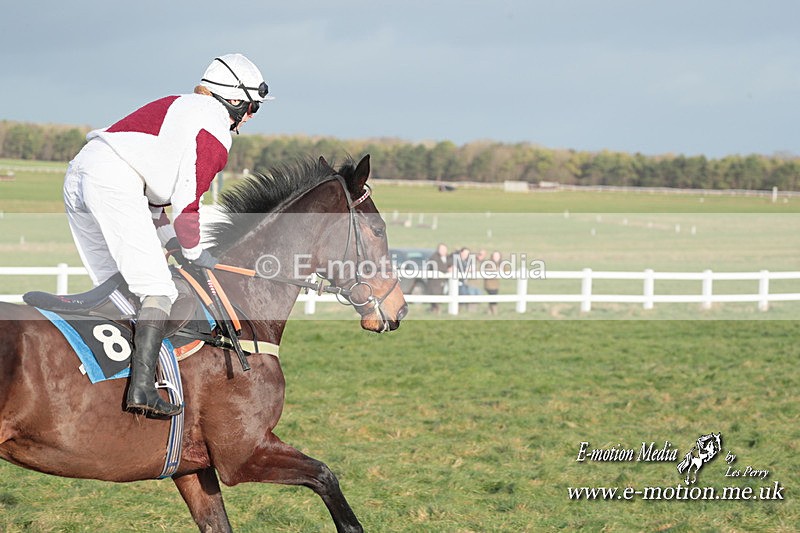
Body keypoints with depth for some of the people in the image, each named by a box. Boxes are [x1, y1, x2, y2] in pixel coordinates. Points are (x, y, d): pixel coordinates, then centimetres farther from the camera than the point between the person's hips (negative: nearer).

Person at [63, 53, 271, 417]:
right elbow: (187, 196, -5)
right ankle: (142, 387, -26)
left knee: (117, 287, 17)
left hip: (78, 174, 10)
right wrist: (193, 251, 8)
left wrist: (169, 237, 23)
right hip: (114, 180, -10)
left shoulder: (180, 107, 31)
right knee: (157, 288, -14)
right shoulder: (214, 126, 2)